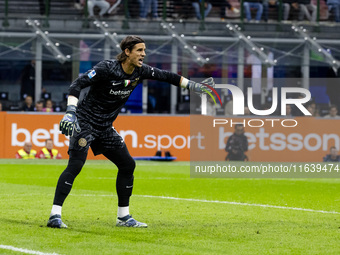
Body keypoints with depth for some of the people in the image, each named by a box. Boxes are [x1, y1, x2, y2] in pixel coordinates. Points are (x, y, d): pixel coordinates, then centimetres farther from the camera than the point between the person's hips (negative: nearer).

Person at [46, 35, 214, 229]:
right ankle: (55, 215, -24)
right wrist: (70, 112, -33)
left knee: (128, 165, 8)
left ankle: (123, 216, 20)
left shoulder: (140, 71, 0)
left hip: (105, 128, 8)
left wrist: (194, 86, 13)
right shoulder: (107, 68, -20)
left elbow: (164, 76, 13)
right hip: (85, 122, -8)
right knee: (75, 165, -21)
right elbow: (78, 84, -22)